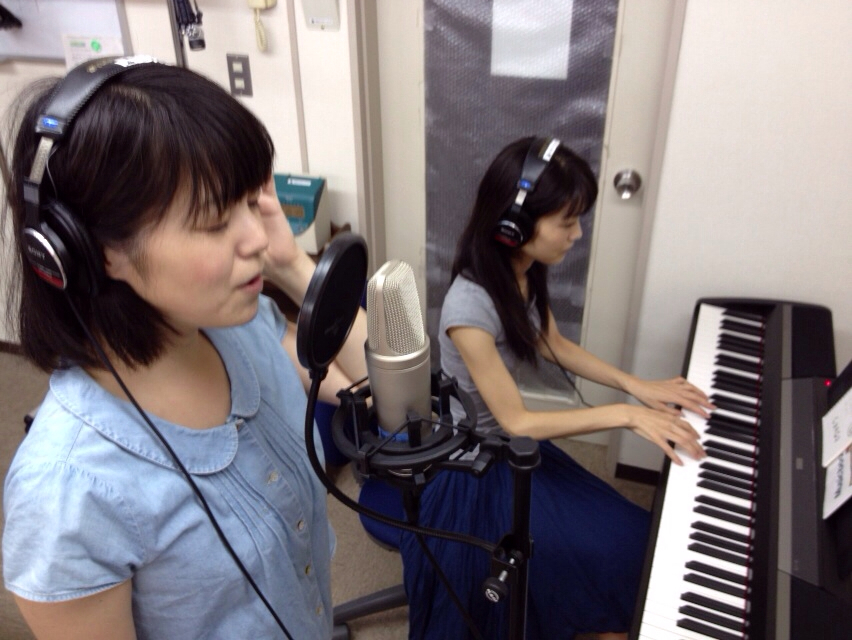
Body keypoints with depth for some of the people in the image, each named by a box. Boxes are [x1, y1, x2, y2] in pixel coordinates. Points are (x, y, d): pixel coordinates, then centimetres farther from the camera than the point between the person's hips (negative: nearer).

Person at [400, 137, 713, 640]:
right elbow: (517, 421, -25)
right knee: (621, 549, -5)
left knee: (629, 534, 4)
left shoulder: (525, 273, -8)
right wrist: (625, 415, -23)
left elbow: (554, 345, 9)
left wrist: (635, 385, -2)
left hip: (511, 446, 8)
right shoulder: (470, 306, -33)